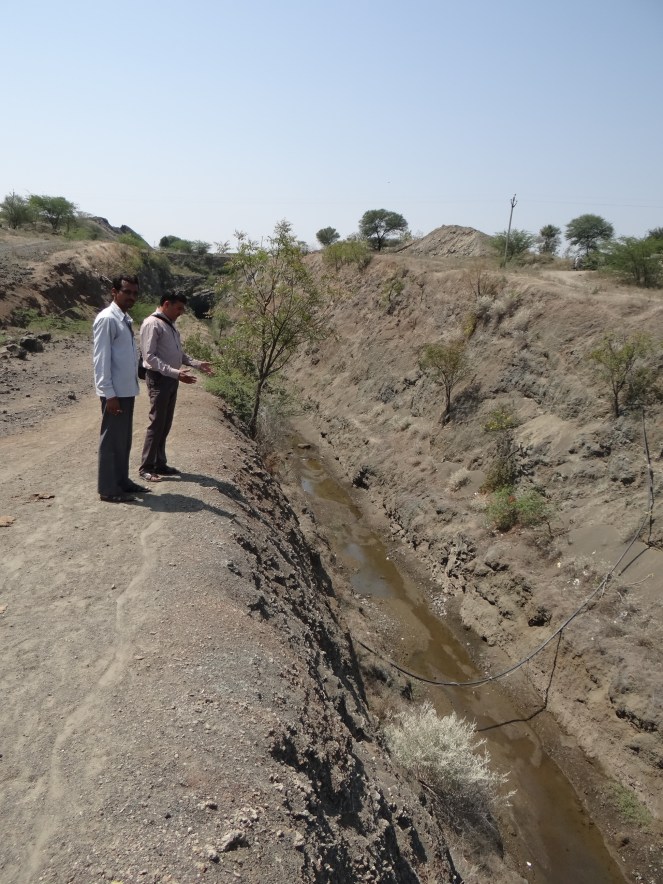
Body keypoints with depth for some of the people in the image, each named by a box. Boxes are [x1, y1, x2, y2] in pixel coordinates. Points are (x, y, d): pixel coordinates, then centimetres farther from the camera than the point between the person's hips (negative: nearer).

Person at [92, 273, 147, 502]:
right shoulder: (107, 319, -14)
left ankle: (122, 481, 27)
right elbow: (101, 359, -18)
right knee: (112, 439, -1)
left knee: (124, 439, 16)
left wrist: (131, 386, 15)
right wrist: (109, 393, -21)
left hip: (128, 389, 9)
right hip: (115, 392, -9)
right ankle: (108, 489, 7)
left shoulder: (126, 319, 13)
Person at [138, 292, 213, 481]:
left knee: (165, 424, 12)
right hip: (159, 379, -9)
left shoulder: (170, 324, 15)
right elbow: (149, 356, -21)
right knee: (156, 423, -5)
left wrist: (197, 363, 8)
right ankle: (146, 467, 3)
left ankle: (160, 463, 20)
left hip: (171, 379, 9)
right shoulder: (152, 324, -14)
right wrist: (175, 373, -28)